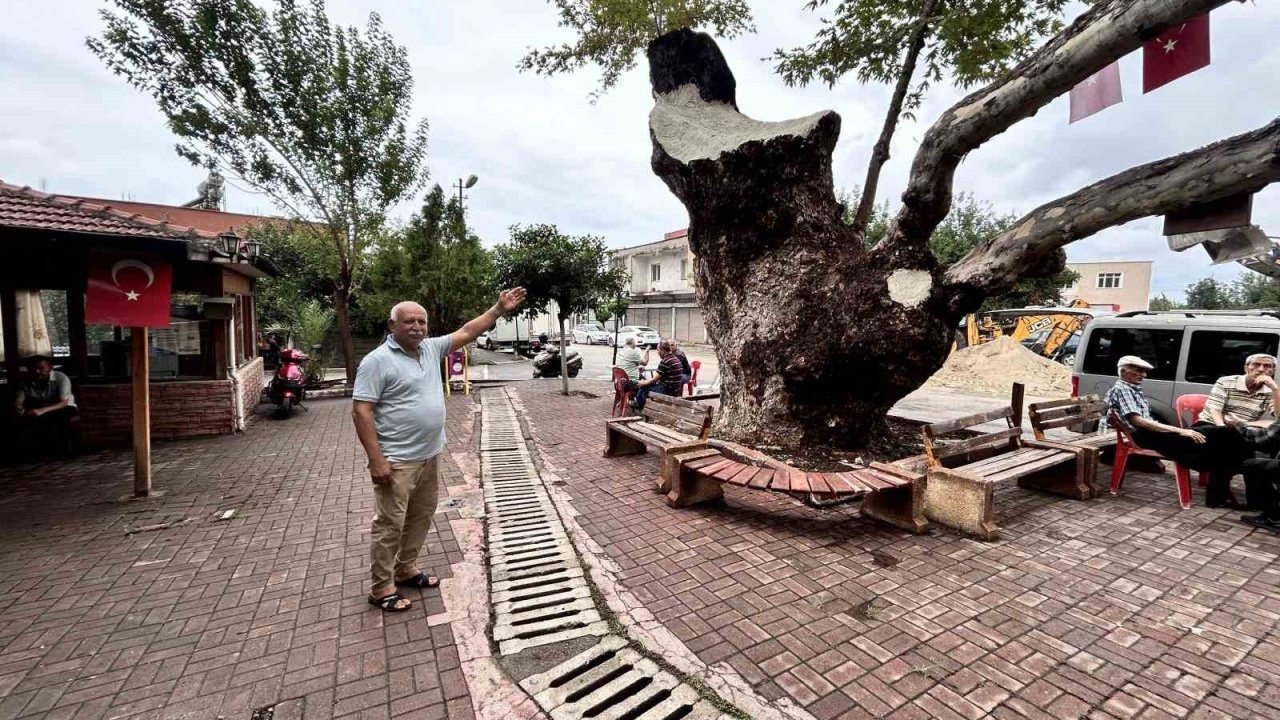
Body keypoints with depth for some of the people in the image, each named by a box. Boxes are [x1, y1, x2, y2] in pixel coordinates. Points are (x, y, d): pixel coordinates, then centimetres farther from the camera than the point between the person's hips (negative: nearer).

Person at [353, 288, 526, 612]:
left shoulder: (431, 349, 5)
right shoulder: (377, 361, -15)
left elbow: (466, 332, 11)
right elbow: (361, 411, -17)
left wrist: (498, 309, 6)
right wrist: (376, 459, -21)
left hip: (429, 455, 8)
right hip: (397, 461, -7)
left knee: (421, 516, 19)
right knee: (390, 524, 5)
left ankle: (406, 569, 37)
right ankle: (381, 588, 21)